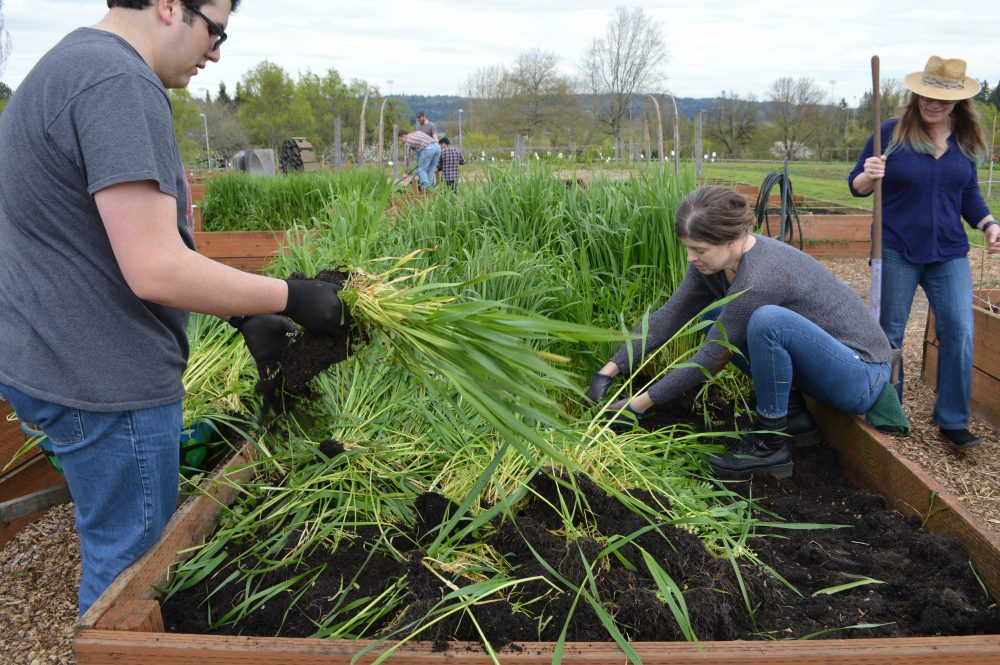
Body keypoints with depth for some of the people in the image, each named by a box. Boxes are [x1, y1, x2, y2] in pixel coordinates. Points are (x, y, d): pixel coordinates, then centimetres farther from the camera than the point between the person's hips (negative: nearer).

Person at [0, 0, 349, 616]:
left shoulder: (75, 64, 14)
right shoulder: (119, 84, -21)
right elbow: (156, 271, -27)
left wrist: (245, 317, 12)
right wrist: (292, 297, -16)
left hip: (54, 359, 11)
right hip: (105, 381, -11)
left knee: (125, 543, 25)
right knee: (130, 561, 8)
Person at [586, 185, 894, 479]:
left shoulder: (759, 278, -31)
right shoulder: (714, 260, -7)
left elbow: (709, 359, -23)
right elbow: (668, 317, -3)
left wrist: (638, 404, -17)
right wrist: (609, 370, -7)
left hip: (861, 375, -8)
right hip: (824, 363, 9)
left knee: (768, 320, -33)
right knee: (717, 324, 5)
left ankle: (771, 444, -14)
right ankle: (794, 417, 8)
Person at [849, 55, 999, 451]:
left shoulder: (966, 140, 6)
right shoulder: (891, 133, -6)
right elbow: (856, 185, -2)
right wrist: (868, 175, -24)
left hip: (949, 254, 3)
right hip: (897, 252, -3)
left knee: (959, 332, -4)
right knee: (889, 333, 7)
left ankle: (953, 421, 8)